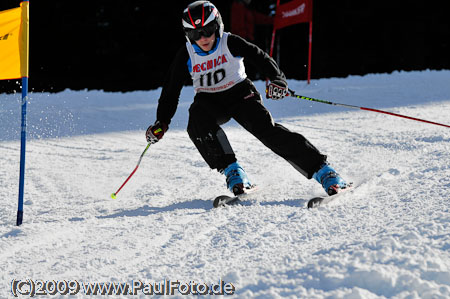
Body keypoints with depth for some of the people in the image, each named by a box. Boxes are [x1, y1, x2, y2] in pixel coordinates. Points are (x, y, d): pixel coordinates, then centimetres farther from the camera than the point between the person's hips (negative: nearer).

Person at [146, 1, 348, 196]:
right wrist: (162, 122, -16)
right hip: (209, 102, 2)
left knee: (265, 127, -24)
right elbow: (171, 90, -5)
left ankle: (321, 169, -23)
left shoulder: (230, 43, -15)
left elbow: (260, 58, -18)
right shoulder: (186, 56, -10)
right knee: (198, 122, -33)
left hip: (239, 94, -2)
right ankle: (231, 169, -26)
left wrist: (277, 80, -37)